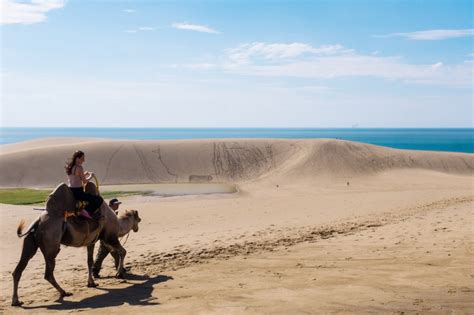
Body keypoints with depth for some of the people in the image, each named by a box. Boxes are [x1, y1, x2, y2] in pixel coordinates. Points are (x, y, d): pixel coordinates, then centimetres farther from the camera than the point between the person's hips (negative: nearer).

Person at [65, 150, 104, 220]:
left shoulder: (69, 167, 11)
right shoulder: (79, 168, -13)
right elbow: (84, 181, -8)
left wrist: (84, 174, 21)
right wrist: (91, 176, 8)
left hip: (69, 191, 9)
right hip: (77, 192, -9)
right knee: (99, 200, -12)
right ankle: (87, 210, -21)